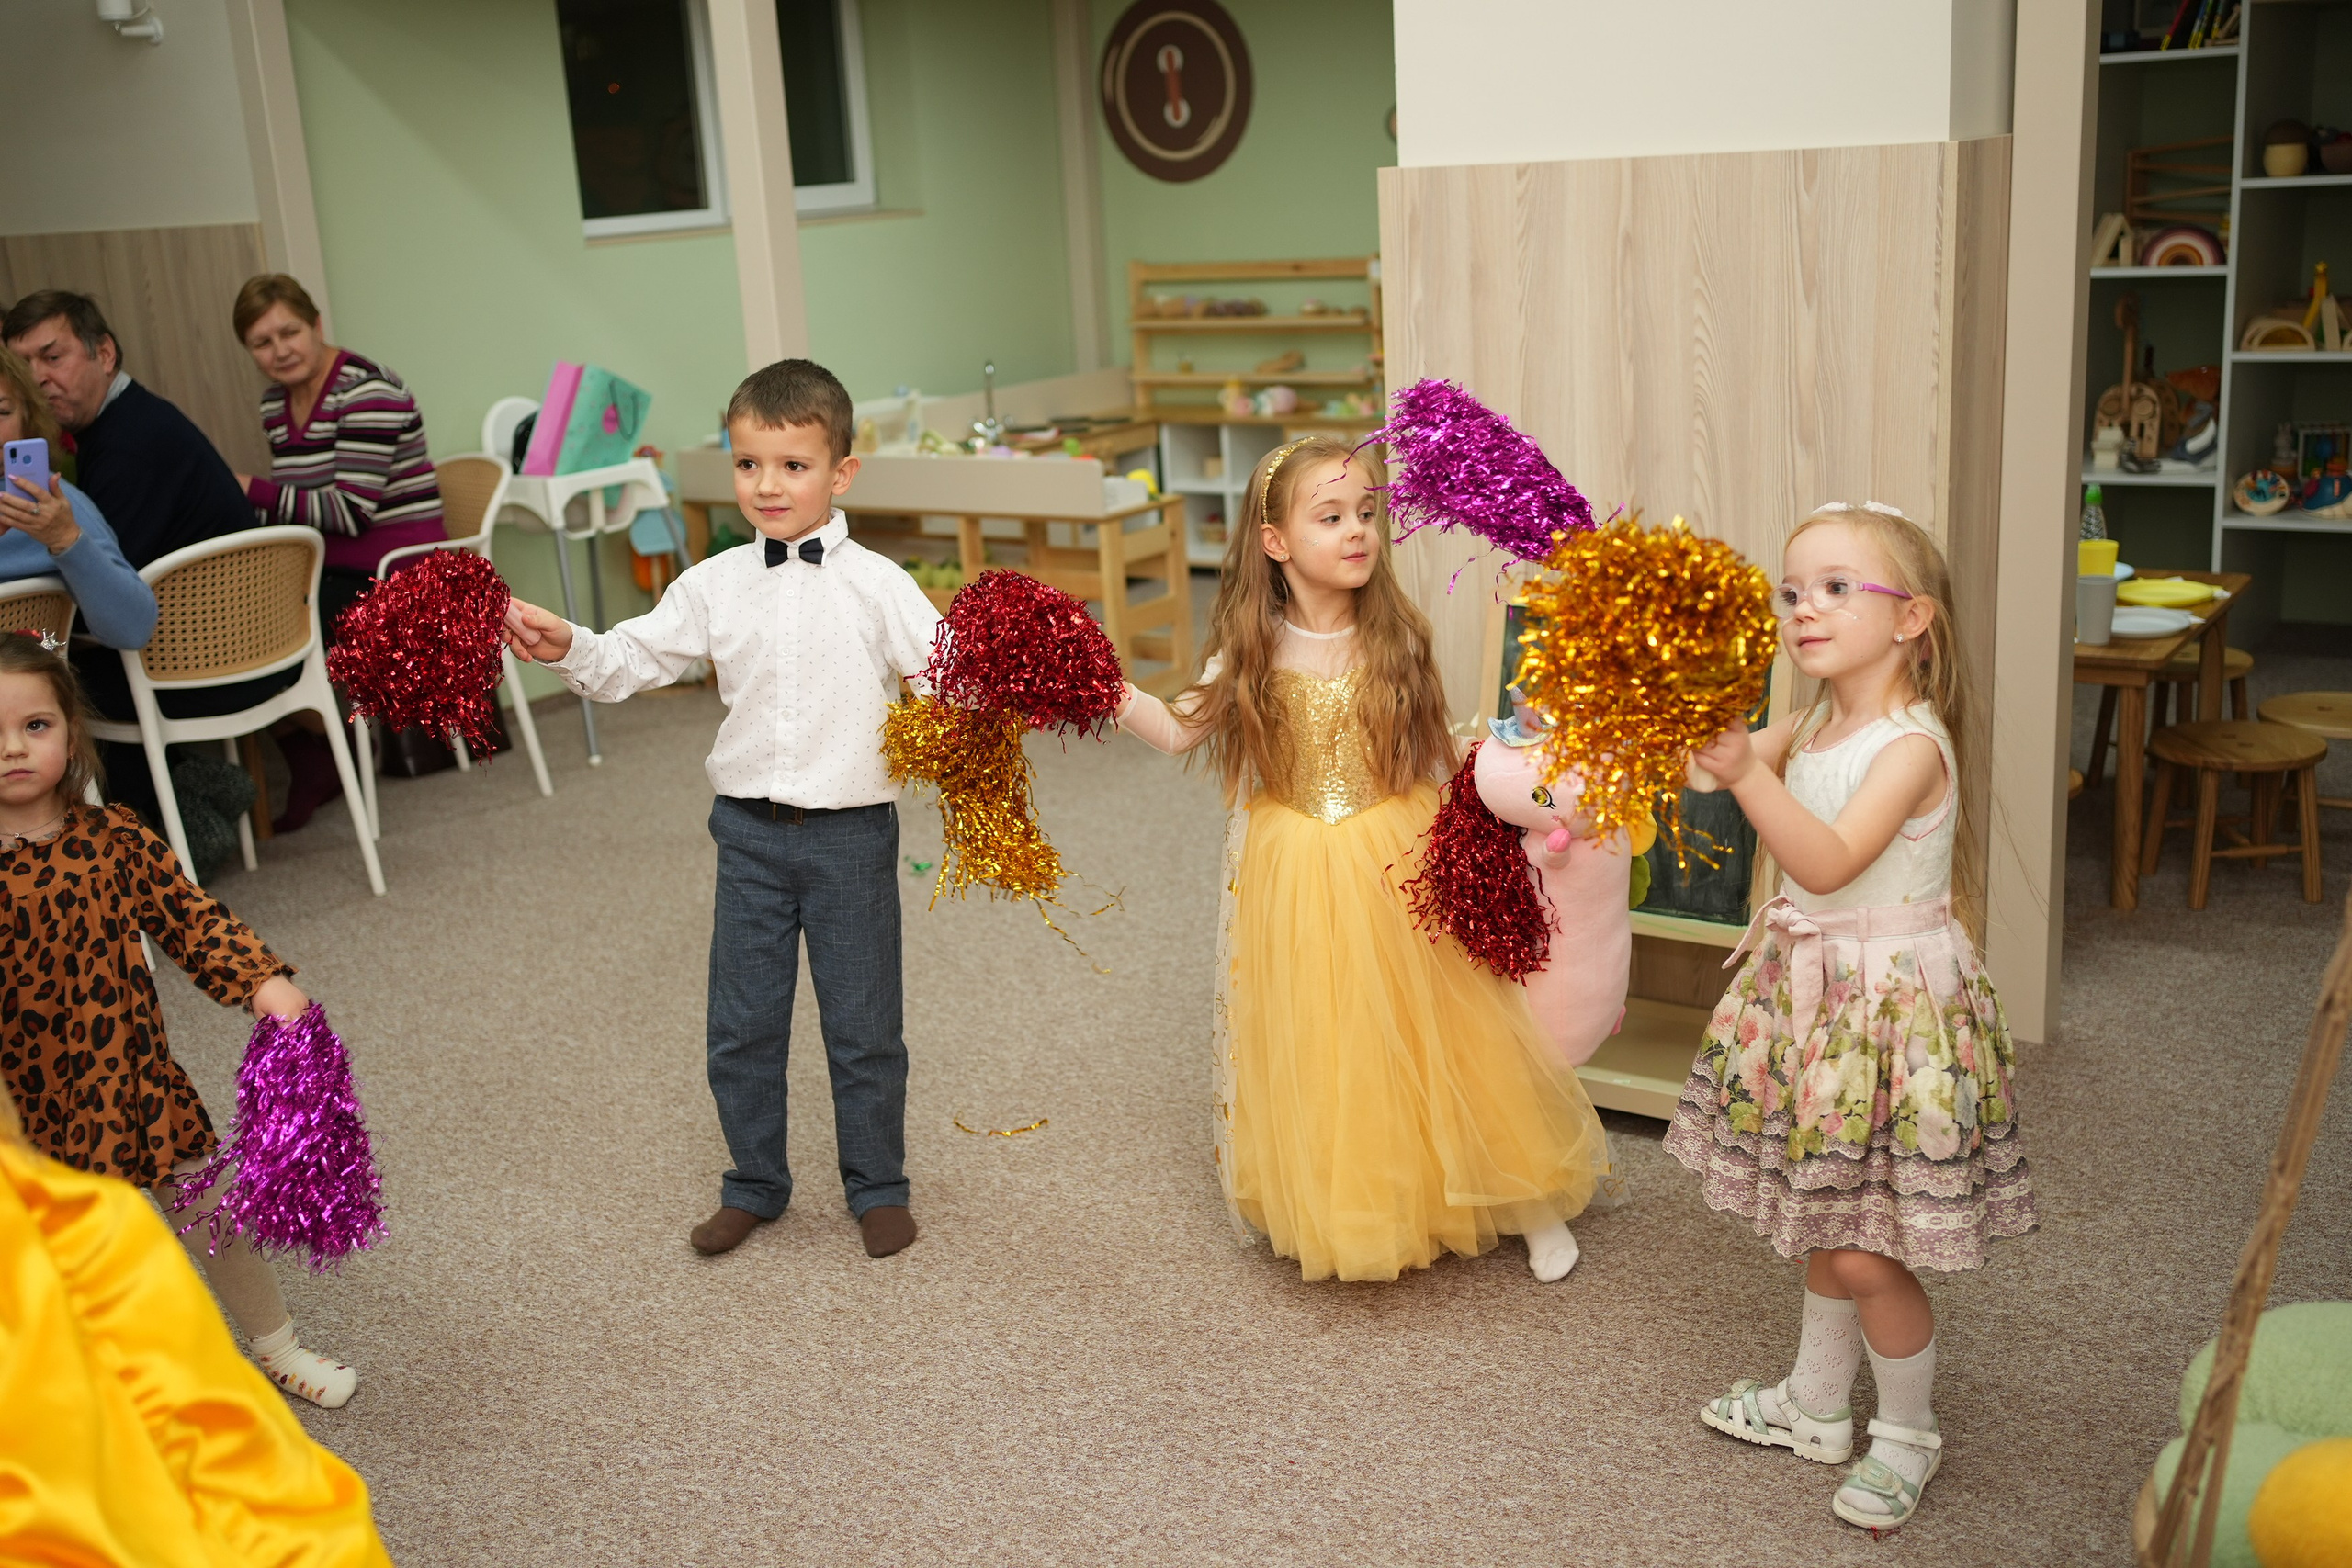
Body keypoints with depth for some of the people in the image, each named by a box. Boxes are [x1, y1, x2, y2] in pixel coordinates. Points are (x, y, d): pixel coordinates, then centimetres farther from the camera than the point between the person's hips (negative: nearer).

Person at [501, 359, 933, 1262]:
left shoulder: (876, 585, -8)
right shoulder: (715, 586, 2)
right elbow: (633, 659, 4)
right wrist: (566, 646, -14)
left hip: (851, 832, -3)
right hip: (750, 830, 3)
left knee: (864, 1026, 9)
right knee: (741, 1026, 13)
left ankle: (877, 1187, 29)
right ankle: (754, 1185, 32)